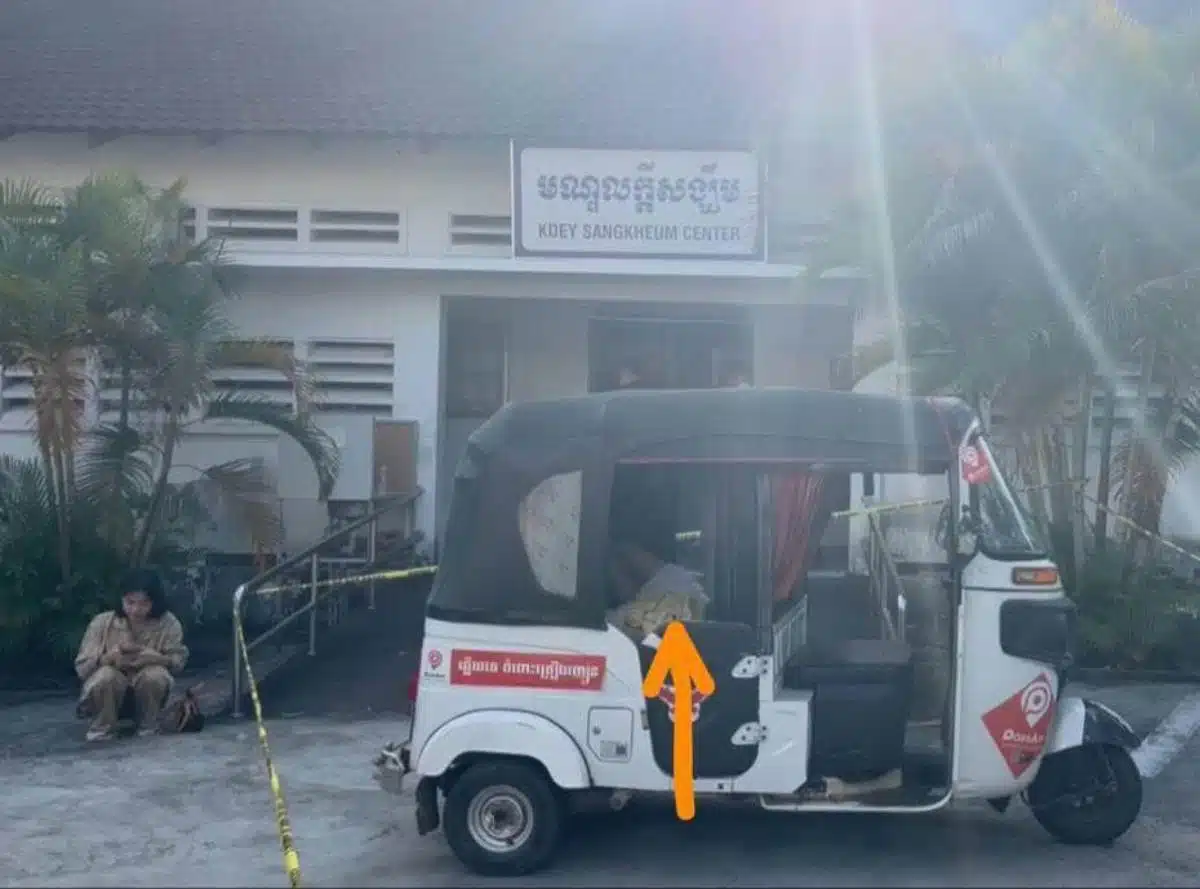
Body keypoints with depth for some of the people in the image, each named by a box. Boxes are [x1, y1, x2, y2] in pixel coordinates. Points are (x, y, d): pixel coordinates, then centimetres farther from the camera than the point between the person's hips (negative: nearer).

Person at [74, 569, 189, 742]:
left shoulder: (168, 623, -11)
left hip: (147, 690, 1)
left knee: (156, 674, -31)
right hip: (108, 687, -1)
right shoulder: (102, 622, -12)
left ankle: (148, 726, -7)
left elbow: (178, 661, -11)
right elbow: (82, 667, -13)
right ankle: (102, 727, -9)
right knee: (106, 675, -34)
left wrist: (153, 657, -31)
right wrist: (111, 657, -32)